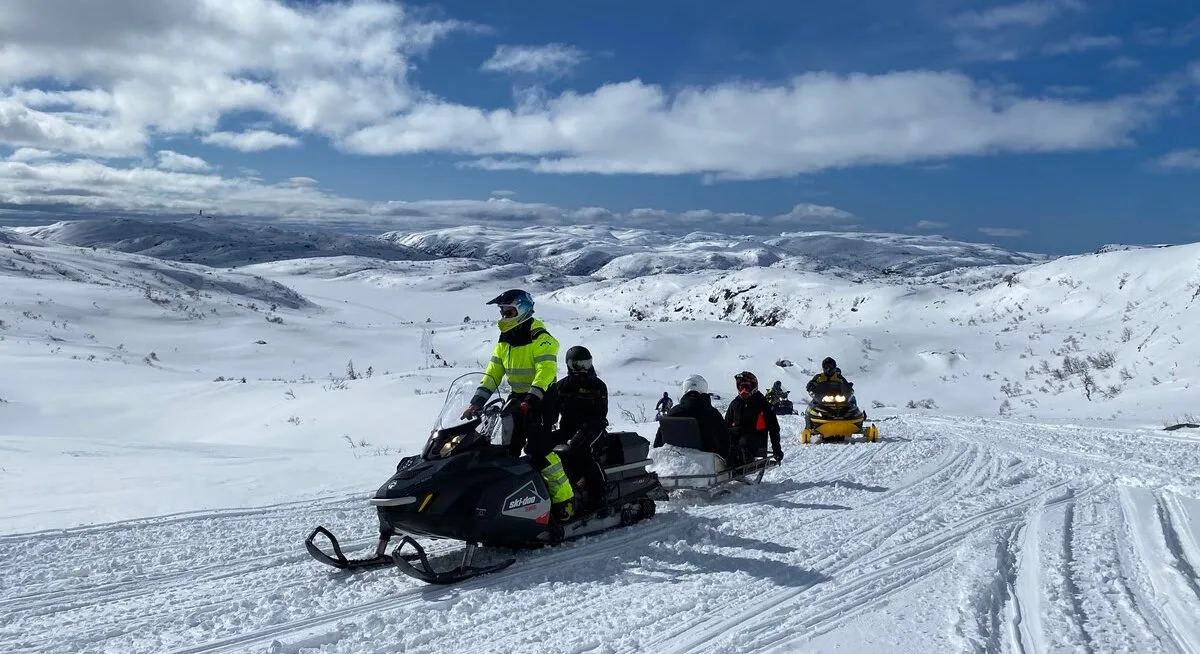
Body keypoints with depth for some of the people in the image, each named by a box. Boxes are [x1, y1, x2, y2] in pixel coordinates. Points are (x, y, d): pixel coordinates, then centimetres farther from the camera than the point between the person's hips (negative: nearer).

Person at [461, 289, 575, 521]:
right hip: (518, 397, 8)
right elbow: (492, 373, 10)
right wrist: (477, 402, 1)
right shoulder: (504, 341, 12)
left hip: (541, 398, -8)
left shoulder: (540, 339, -13)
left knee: (537, 447, -20)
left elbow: (546, 371, -24)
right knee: (504, 447, -2)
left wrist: (532, 400, -36)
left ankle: (565, 499, -15)